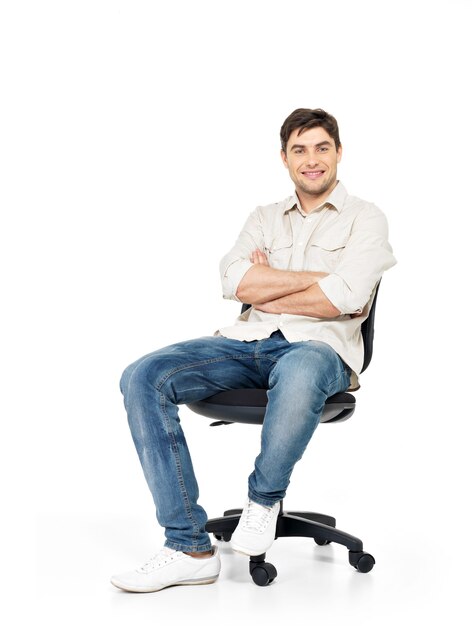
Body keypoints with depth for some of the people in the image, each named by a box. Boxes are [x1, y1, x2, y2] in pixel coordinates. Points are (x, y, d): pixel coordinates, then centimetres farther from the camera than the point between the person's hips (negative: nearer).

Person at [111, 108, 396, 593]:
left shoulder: (365, 219, 9)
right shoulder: (264, 218, 22)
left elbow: (343, 299, -9)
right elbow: (234, 282, 3)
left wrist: (266, 287, 2)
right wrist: (320, 277, -2)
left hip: (319, 347, -4)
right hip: (248, 343, 5)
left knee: (298, 373, -44)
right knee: (142, 377, -20)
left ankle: (265, 497, -12)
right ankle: (190, 549, -19)